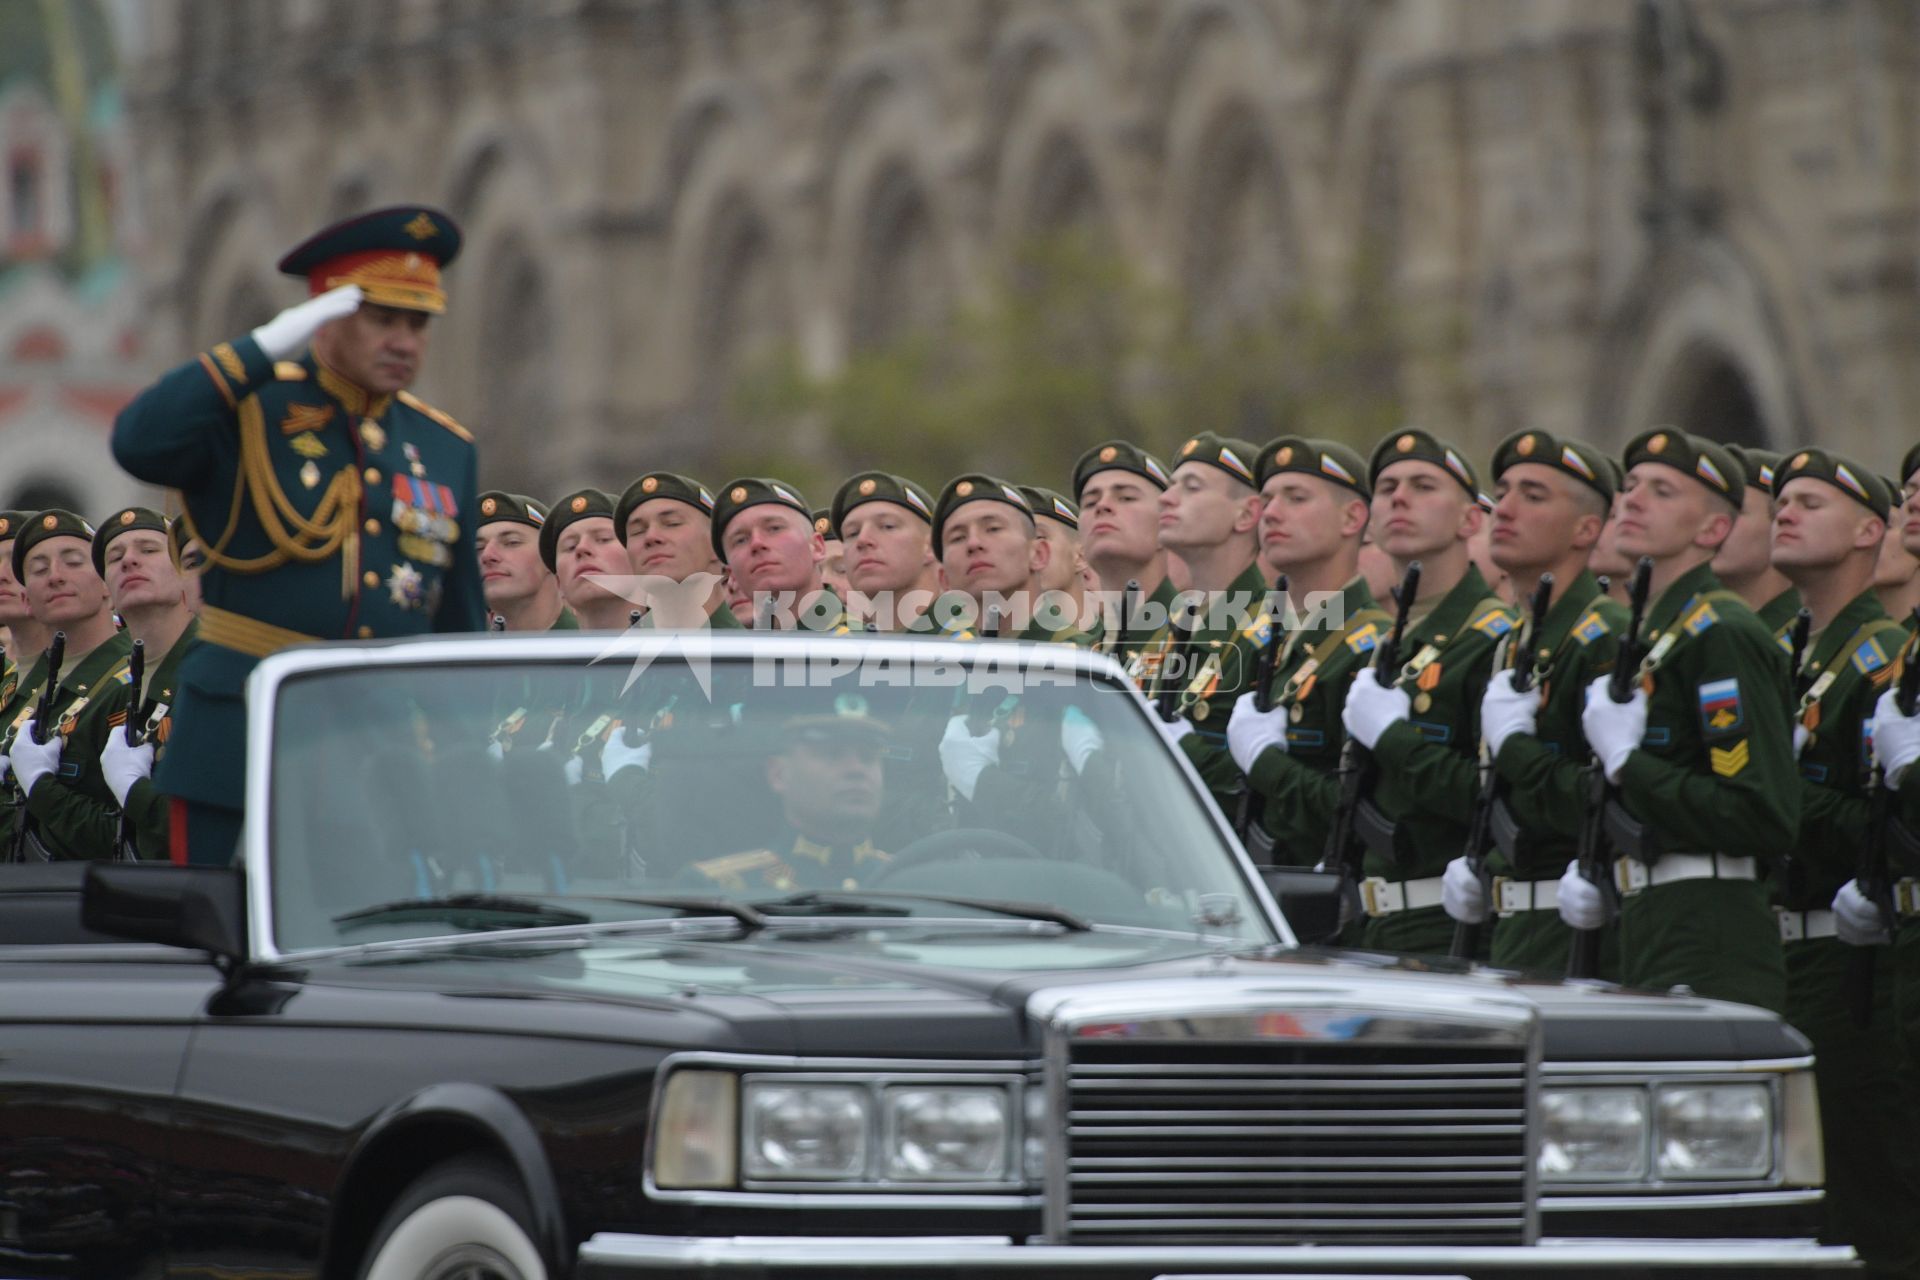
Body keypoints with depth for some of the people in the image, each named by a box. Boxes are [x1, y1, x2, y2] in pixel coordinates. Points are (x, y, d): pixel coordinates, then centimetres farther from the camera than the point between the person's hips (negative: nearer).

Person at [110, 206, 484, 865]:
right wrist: (268, 345, -22)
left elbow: (463, 626, 17)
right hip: (241, 749, -4)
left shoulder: (446, 450, 13)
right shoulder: (246, 412, 0)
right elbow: (139, 443, -22)